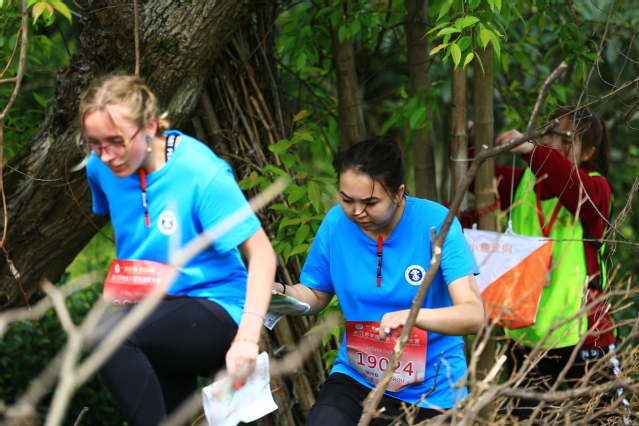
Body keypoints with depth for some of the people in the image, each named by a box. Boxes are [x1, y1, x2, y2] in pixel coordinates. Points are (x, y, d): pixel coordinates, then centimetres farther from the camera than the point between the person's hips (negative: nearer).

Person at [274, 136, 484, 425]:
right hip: (356, 377, 3)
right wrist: (280, 293, -12)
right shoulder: (336, 223, -3)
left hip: (430, 390, -2)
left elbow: (473, 316, -23)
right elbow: (315, 296, 11)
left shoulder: (436, 223, -15)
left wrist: (413, 316, -42)